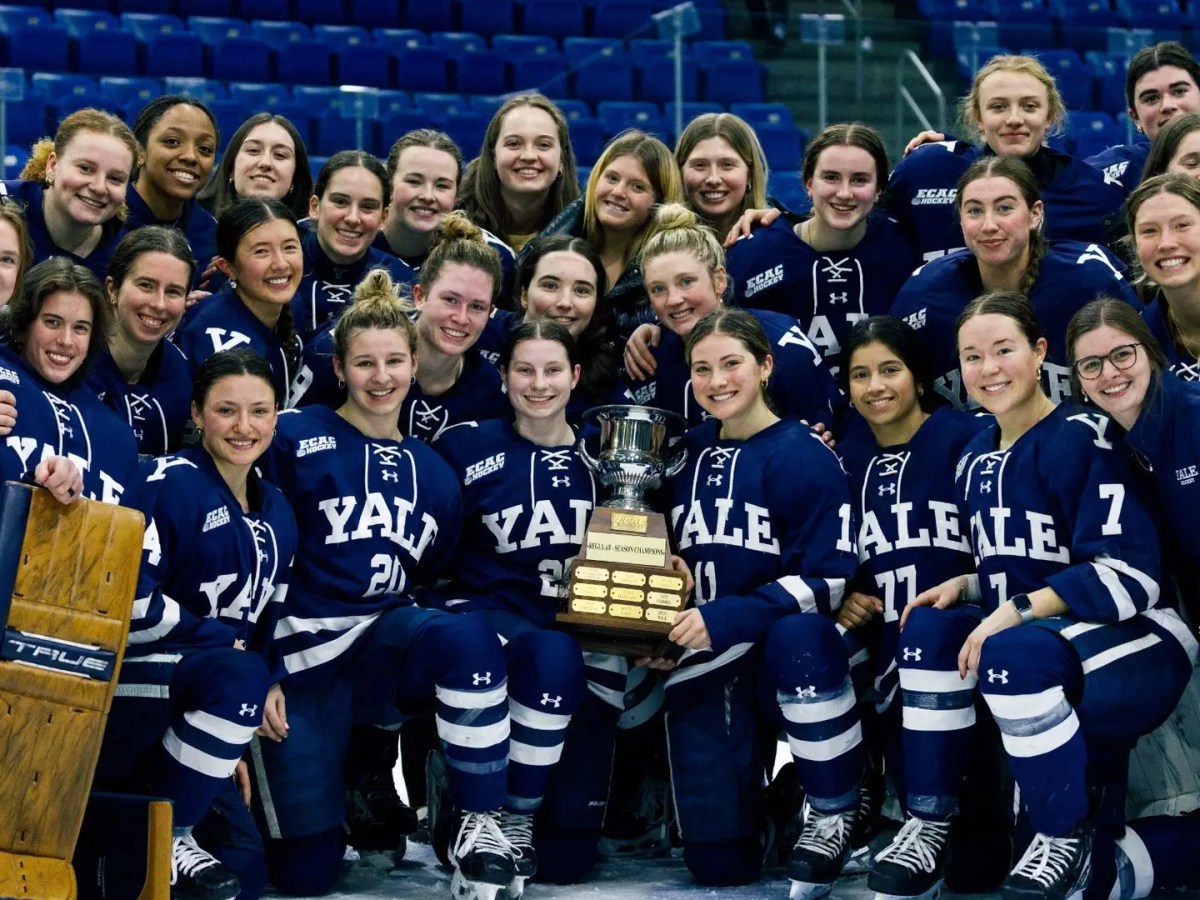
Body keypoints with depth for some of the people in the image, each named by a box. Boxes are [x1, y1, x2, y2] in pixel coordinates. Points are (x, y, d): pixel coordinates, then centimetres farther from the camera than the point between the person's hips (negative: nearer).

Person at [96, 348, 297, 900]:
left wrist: (271, 686, 2)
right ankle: (162, 837, -19)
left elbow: (270, 621, 19)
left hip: (188, 714, 7)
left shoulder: (277, 514, 13)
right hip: (124, 688, -7)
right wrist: (224, 643, -13)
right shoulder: (168, 483, -10)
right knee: (238, 673, -36)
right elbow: (131, 600, -20)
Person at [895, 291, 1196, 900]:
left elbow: (1129, 575, -23)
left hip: (1140, 646, -8)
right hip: (1041, 646, 8)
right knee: (929, 627, -9)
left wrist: (1016, 612, -26)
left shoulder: (1084, 439, -15)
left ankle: (1067, 841, -14)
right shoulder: (975, 460, 10)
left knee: (1014, 654, -33)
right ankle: (930, 820, -4)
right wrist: (965, 586, -1)